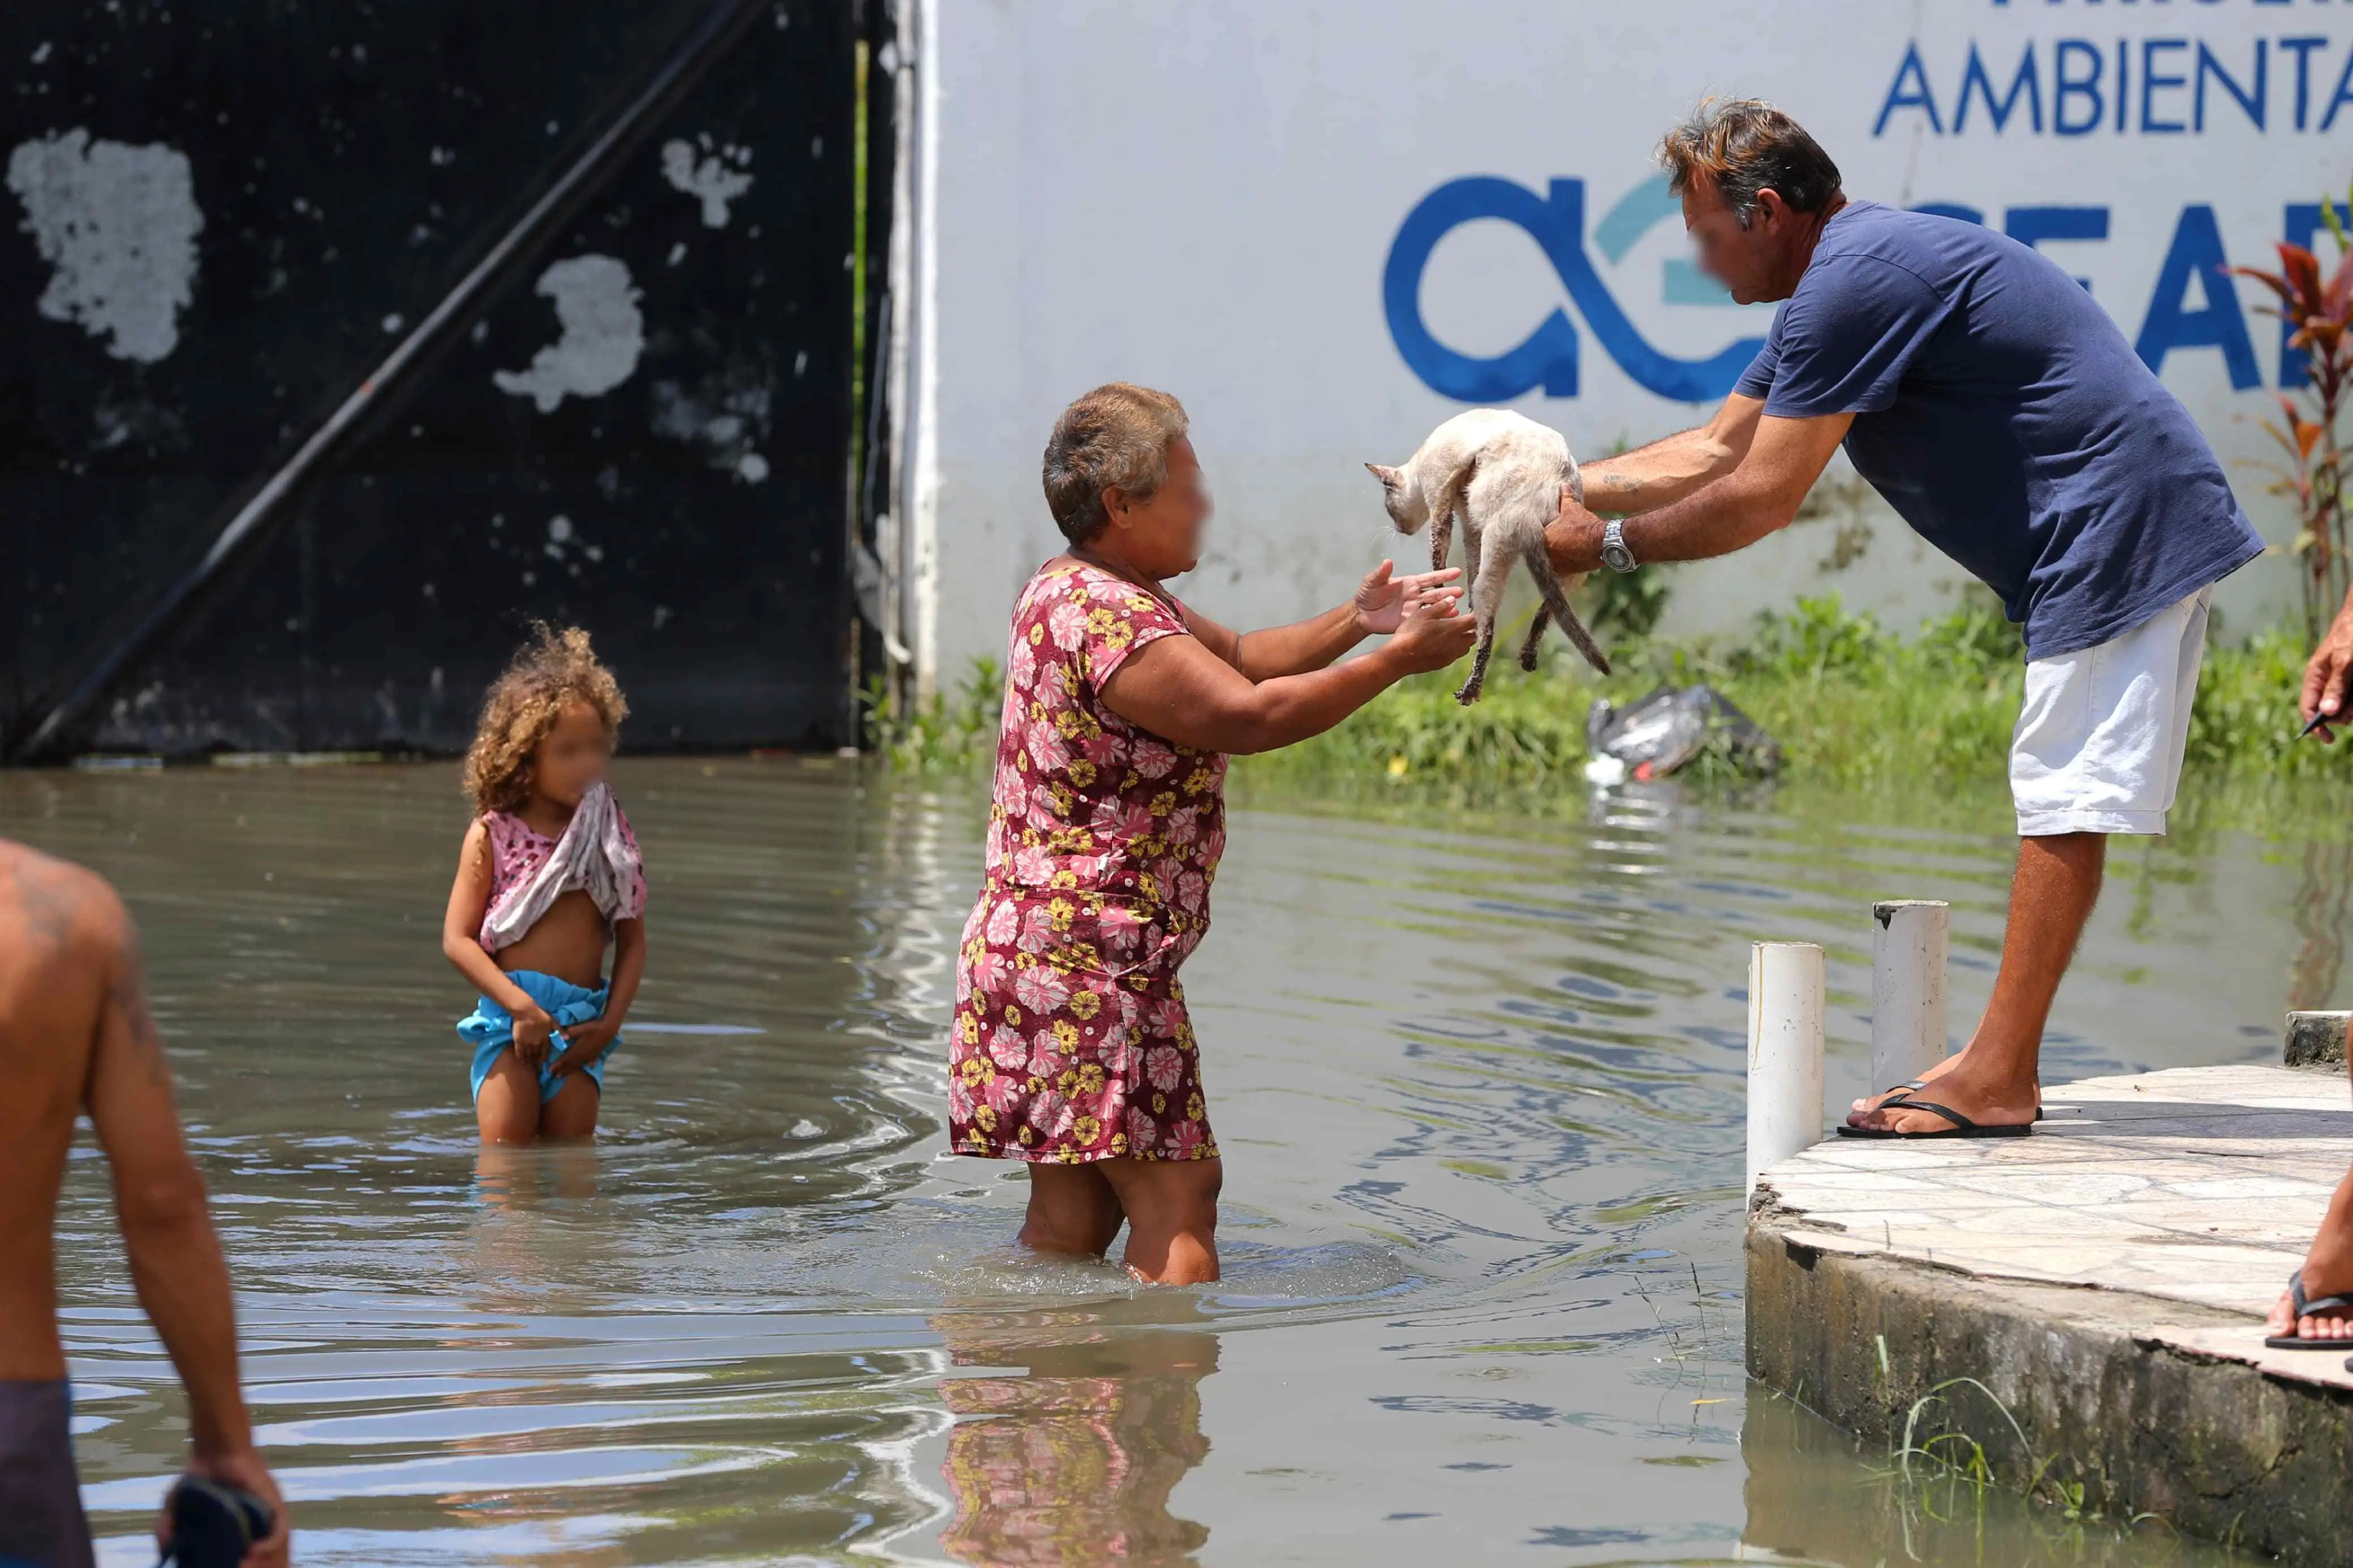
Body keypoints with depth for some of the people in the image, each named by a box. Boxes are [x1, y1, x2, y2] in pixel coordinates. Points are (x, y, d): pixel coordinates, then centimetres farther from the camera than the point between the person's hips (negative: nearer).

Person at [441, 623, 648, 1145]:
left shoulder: (610, 834, 7)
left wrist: (610, 1023, -4)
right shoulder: (491, 836, 0)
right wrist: (520, 1004, -14)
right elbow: (457, 939, -4)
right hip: (508, 1017, -2)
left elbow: (632, 941, 7)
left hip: (582, 1023, 2)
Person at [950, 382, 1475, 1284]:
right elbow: (1248, 714, -26)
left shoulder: (1075, 592, 17)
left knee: (1072, 1219, 10)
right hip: (1090, 962, -11)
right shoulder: (1107, 620, -18)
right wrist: (1398, 661, -18)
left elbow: (1239, 658, 24)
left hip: (1038, 953, 11)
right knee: (1176, 1204, -12)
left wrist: (1354, 622, 8)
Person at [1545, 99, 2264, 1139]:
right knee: (2061, 802, 11)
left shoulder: (1853, 282, -17)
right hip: (2141, 535, 11)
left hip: (2116, 533, -11)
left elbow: (1761, 500, -15)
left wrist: (1608, 544, -5)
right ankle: (2002, 1066, 15)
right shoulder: (1841, 277, 18)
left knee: (2065, 801, -10)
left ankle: (1996, 1081, -10)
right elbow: (1718, 450, 25)